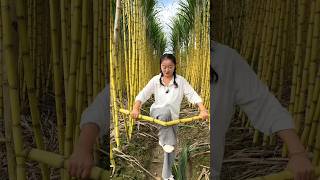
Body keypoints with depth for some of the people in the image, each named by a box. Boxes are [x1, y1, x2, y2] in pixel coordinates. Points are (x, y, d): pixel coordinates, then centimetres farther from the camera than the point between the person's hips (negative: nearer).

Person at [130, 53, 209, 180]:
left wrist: (203, 110, -26)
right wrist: (135, 109, -26)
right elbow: (143, 94, -9)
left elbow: (192, 95, -12)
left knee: (171, 146, 3)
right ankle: (164, 141, -24)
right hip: (157, 112, -1)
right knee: (166, 109, -37)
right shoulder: (155, 80, -2)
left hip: (172, 117, 1)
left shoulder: (180, 80, -4)